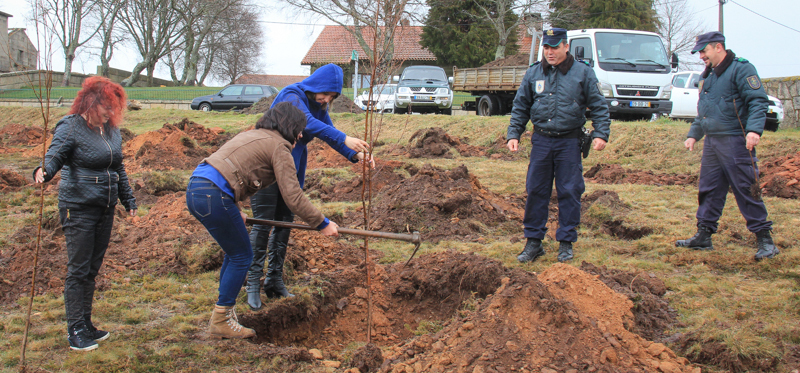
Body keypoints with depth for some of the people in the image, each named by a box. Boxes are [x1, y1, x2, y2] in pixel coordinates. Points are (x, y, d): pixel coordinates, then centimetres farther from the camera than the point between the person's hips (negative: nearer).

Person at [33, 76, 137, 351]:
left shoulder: (111, 129, 11)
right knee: (78, 270, -4)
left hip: (105, 209, 7)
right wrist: (44, 171, -45)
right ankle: (75, 331, 2)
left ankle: (86, 325, 21)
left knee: (92, 269, 12)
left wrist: (128, 200, 23)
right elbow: (54, 156, -23)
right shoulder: (71, 127, -10)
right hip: (78, 208, -7)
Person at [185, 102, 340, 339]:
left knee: (236, 253, 20)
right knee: (241, 256, 4)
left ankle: (225, 314, 26)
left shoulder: (252, 136, 26)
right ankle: (220, 322, 10)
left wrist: (234, 212, 39)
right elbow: (293, 197, -7)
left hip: (195, 188, 9)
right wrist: (322, 224, 2)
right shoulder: (279, 147, -2)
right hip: (213, 196, -9)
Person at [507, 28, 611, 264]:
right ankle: (533, 242, 13)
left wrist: (600, 134, -7)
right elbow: (520, 107, 14)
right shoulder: (533, 73, 8)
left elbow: (599, 106, 3)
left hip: (569, 142, -2)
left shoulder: (582, 73, 0)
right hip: (541, 140, 2)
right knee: (535, 191, 3)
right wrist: (513, 134, 5)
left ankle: (566, 243, 12)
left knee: (569, 192, 1)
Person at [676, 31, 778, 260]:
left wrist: (754, 130, -28)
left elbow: (758, 102, -17)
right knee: (708, 190, 10)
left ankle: (764, 239, 1)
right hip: (711, 142, 8)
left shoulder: (741, 69, -9)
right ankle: (704, 236, 18)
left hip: (736, 143, -8)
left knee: (746, 189, -6)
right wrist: (693, 135, 23)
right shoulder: (707, 76, 19)